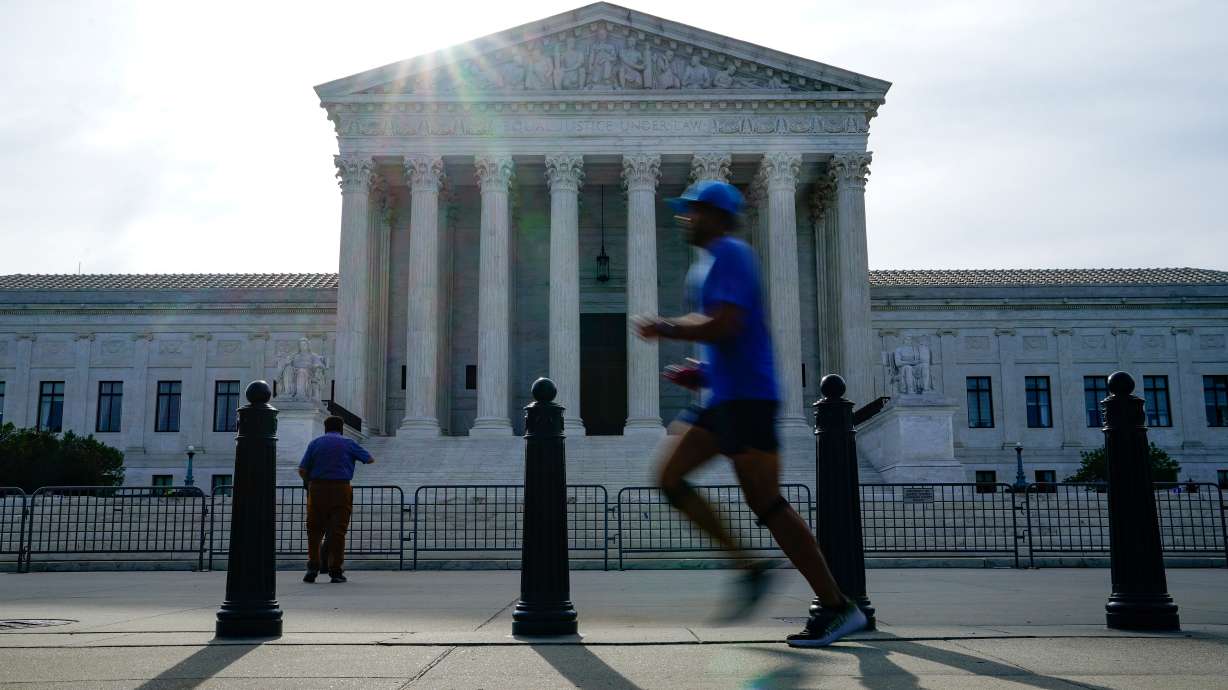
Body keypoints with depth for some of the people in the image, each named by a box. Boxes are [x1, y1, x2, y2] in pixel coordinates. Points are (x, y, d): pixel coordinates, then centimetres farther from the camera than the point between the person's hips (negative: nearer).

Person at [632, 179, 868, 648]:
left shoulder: (729, 254, -9)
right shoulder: (709, 262, 22)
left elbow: (724, 325, -21)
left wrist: (664, 329, -10)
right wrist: (703, 372, 22)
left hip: (745, 395, -10)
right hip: (721, 397, 10)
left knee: (765, 503, -9)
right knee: (669, 476, 7)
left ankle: (837, 608, -1)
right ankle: (748, 568, 9)